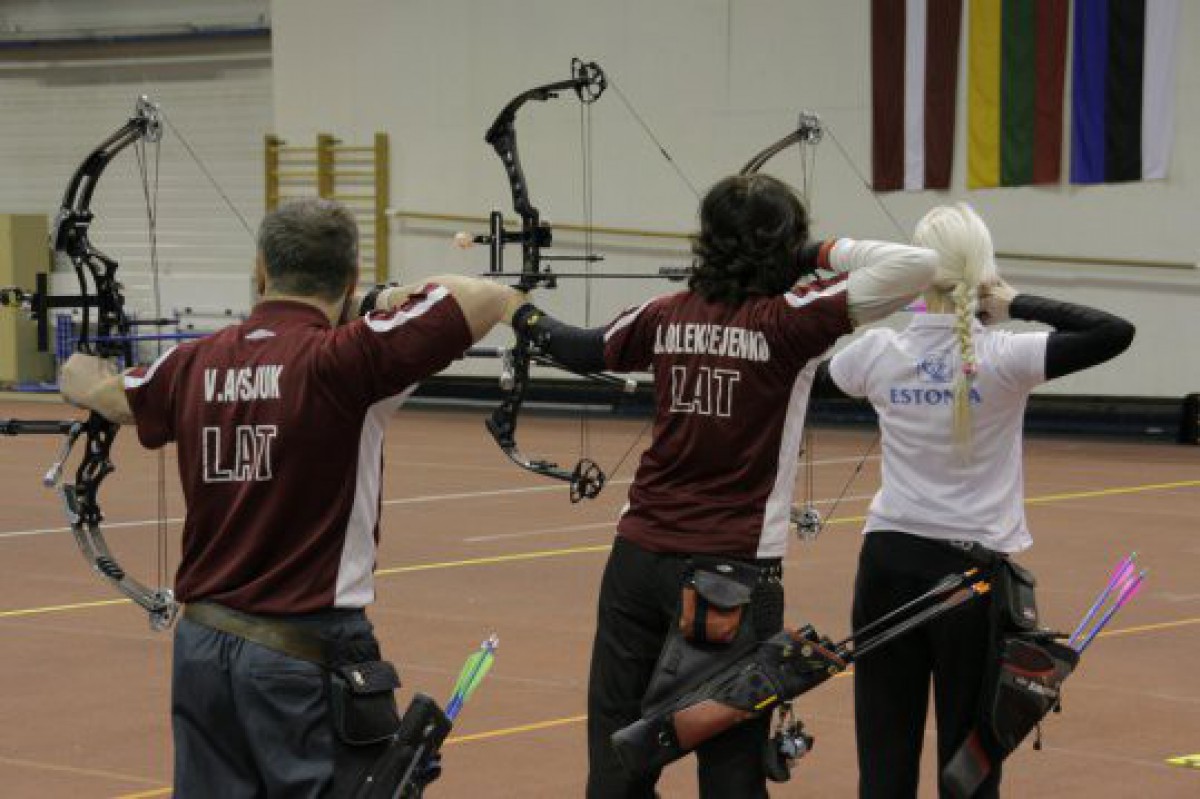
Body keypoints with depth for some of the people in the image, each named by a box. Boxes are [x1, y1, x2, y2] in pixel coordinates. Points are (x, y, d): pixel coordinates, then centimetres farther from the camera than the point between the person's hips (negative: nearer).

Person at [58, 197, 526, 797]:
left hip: (201, 650, 6)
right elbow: (496, 299, -15)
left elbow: (112, 398, 28)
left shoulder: (194, 365, 5)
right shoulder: (343, 359, -13)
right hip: (307, 657, -6)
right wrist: (406, 295, 4)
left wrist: (84, 381, 52)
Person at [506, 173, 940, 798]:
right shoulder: (791, 322, -11)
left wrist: (530, 321, 44)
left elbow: (585, 351, 24)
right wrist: (828, 252, -3)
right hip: (733, 569, -5)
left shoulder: (666, 315, 5)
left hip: (639, 556, 5)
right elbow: (918, 266, -19)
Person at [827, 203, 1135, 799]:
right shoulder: (1004, 359, -13)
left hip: (889, 565, 3)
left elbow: (831, 369, 19)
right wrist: (1019, 305, -11)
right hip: (974, 571, -2)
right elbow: (1115, 333, -19)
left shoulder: (880, 354, -3)